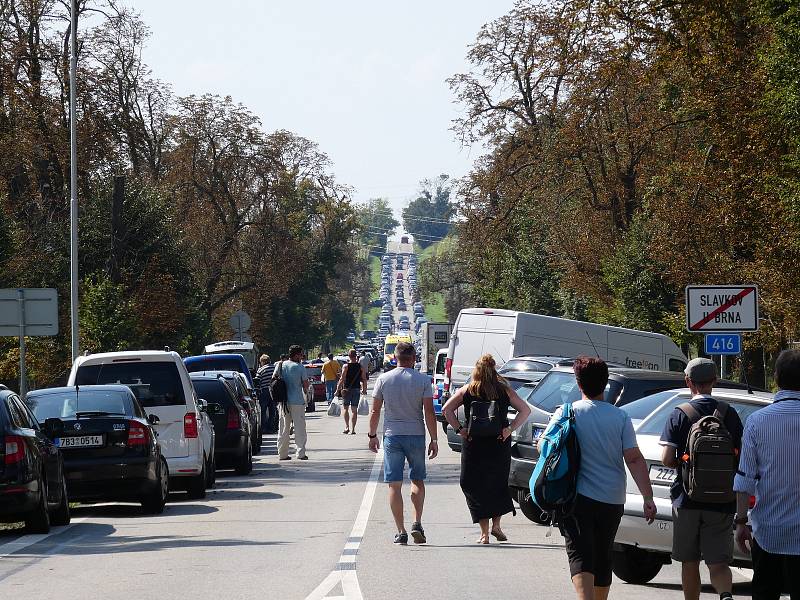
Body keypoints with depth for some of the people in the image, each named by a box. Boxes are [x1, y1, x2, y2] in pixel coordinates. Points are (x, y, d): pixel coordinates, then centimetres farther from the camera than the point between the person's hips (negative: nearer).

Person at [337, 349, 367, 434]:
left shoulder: (346, 366, -9)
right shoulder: (361, 367, 0)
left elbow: (342, 379, -12)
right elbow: (364, 379, 3)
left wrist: (338, 390, -7)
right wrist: (364, 389, 14)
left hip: (347, 390, -2)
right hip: (357, 389, 2)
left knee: (345, 408, 10)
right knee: (354, 410, 6)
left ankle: (347, 427, -3)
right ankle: (352, 429, 3)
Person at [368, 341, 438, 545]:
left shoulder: (383, 379, -1)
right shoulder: (423, 380, -4)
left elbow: (375, 411, 1)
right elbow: (429, 412, -7)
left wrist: (372, 436, 13)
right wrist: (434, 439, -1)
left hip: (392, 436, 0)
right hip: (416, 436, 0)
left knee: (394, 485, 3)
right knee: (417, 480, 16)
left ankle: (401, 532, 0)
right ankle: (417, 524, 2)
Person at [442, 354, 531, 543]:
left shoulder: (467, 391, -1)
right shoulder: (504, 391, 1)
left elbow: (446, 409, -6)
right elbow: (525, 410, 0)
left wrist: (459, 429, -5)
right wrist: (510, 429, -1)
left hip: (474, 444, -1)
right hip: (500, 443, 1)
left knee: (476, 487, 5)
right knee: (498, 485, 19)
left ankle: (484, 533, 1)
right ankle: (496, 524, 11)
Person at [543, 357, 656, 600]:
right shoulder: (620, 417, -1)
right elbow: (634, 459, -6)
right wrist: (648, 497, -6)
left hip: (578, 498, -3)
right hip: (612, 499, 3)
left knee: (581, 556, -9)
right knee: (602, 558, 17)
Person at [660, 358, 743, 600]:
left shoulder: (679, 415, -4)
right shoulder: (729, 415, 1)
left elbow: (667, 459, -10)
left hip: (687, 499, -1)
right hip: (721, 503, 1)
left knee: (689, 562, 13)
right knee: (718, 562, -1)